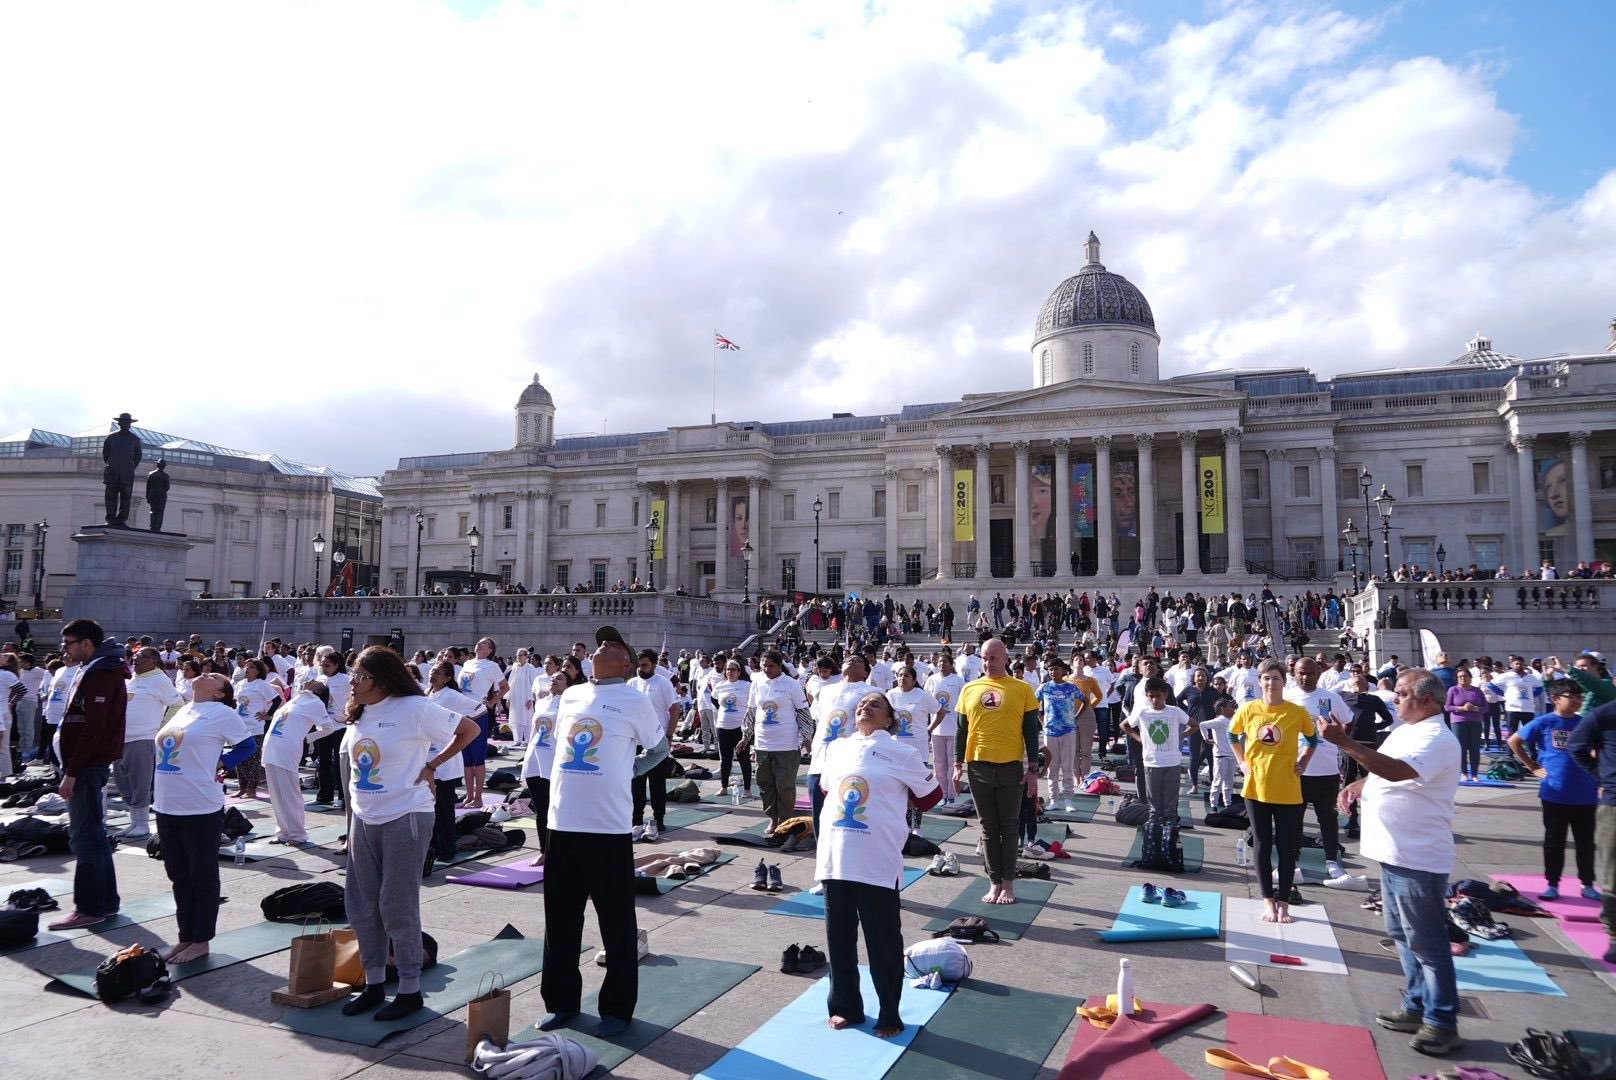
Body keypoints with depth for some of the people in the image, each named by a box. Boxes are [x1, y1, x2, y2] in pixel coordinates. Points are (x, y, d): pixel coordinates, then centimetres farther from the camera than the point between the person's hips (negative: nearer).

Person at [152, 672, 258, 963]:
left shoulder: (221, 713, -7)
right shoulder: (181, 712, 13)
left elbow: (248, 744, -1)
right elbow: (160, 752, 22)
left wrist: (219, 764, -10)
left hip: (201, 810, -7)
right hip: (166, 808, 7)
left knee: (203, 877, 5)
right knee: (178, 876, 15)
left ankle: (200, 941, 15)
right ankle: (186, 937, 27)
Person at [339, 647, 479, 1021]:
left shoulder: (414, 709, -14)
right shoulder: (357, 715, 8)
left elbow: (469, 729, -10)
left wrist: (432, 766, -9)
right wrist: (354, 804, 14)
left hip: (405, 818, -7)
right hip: (363, 820, 7)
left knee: (398, 908, -2)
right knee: (362, 906, 11)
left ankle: (410, 990, 12)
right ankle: (374, 984, 26)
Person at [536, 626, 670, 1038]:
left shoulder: (634, 701, -4)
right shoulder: (571, 695, 10)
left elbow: (659, 749, 8)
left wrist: (625, 772, 4)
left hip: (609, 828, -5)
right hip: (563, 823, 5)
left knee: (617, 925, 6)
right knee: (560, 921, 14)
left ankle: (617, 1008, 19)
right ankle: (562, 1001, 30)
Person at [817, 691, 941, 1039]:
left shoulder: (902, 752, -5)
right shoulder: (836, 749, 9)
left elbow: (931, 795, 4)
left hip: (879, 863, -4)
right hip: (834, 859, 5)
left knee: (884, 942, 6)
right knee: (839, 937, 15)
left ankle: (889, 1015, 21)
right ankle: (845, 1006, 31)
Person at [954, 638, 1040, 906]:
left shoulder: (1022, 689, -2)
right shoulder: (970, 689, 5)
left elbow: (1031, 731, 0)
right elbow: (962, 729, 10)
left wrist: (1032, 768, -3)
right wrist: (958, 764, 7)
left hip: (1011, 767, -2)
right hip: (978, 768, 2)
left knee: (1008, 827, 7)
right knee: (989, 828, 9)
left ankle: (1008, 883, 16)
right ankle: (995, 882, 17)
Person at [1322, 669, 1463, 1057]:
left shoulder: (1436, 739, -19)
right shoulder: (1405, 730, 12)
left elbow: (1397, 770, -35)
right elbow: (1383, 770, 26)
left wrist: (1344, 742, -39)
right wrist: (1359, 784, 6)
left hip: (1418, 858, -10)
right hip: (1394, 851, 10)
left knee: (1426, 942, -1)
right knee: (1403, 936, 18)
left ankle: (1442, 1022, 10)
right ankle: (1417, 1007, 30)